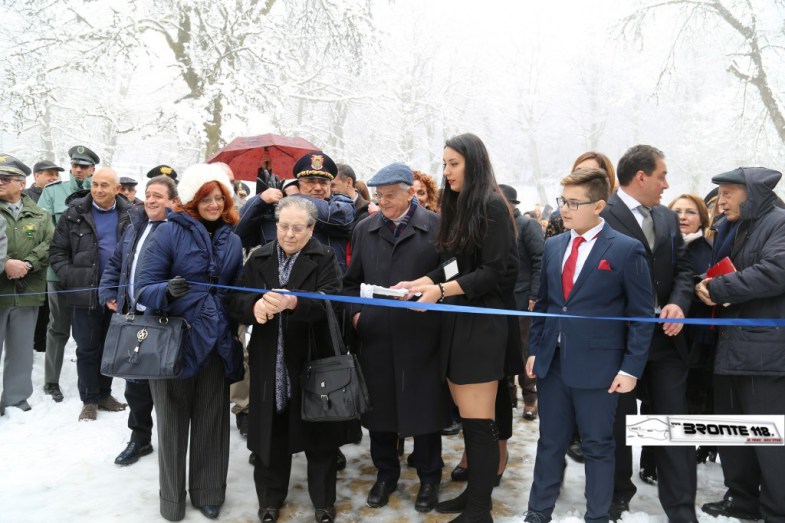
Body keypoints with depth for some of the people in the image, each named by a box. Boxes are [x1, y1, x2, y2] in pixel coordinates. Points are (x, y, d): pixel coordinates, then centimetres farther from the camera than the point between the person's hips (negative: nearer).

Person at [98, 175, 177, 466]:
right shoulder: (134, 229, 15)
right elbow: (115, 264, 21)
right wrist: (109, 294, 11)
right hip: (134, 317, 7)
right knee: (136, 382, 15)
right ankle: (139, 438, 31)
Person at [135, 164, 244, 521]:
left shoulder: (232, 240, 8)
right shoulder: (169, 231, -8)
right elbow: (144, 288, -13)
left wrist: (235, 326, 4)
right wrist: (167, 291, -32)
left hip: (216, 343, 4)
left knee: (212, 421, 12)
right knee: (173, 422, 9)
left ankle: (208, 494, 29)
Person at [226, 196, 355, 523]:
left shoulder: (325, 259, -2)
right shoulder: (259, 258, 8)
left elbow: (329, 302, -19)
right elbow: (235, 302, -1)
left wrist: (293, 302, -36)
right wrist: (254, 306, -23)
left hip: (312, 362, -2)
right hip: (270, 364, 3)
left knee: (319, 436, 9)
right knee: (271, 435, 12)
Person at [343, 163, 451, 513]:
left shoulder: (435, 227, -2)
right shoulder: (365, 230, 11)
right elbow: (351, 281, 16)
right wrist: (356, 313, 3)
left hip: (421, 336, -3)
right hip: (375, 336, 4)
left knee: (424, 407, 8)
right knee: (380, 406, 13)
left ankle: (428, 479, 28)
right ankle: (385, 474, 34)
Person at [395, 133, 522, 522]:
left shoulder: (491, 206, -10)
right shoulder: (458, 207, 15)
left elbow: (498, 271, -17)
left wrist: (440, 291, -19)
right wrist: (421, 283, 2)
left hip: (483, 325, -8)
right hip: (457, 322, 8)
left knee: (478, 422, -2)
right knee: (467, 417, 14)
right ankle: (475, 491, 28)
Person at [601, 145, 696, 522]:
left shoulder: (668, 218, 11)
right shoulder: (601, 215, -12)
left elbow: (682, 268, 10)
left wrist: (678, 304, -8)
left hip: (665, 336, 5)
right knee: (617, 423, 12)